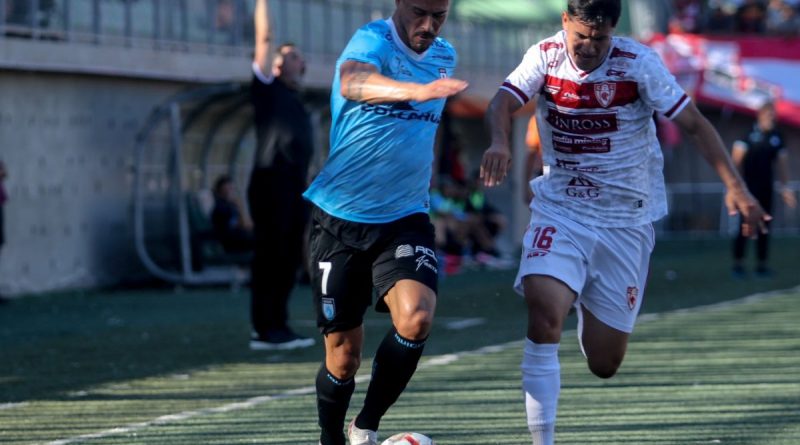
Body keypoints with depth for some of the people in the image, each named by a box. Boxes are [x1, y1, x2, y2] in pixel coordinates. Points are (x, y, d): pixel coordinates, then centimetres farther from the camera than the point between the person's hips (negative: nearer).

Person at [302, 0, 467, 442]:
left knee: (416, 319, -23)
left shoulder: (444, 56, 7)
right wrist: (416, 91, -55)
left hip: (405, 219, 4)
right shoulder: (372, 42, -14)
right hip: (340, 220, -4)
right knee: (343, 353, 1)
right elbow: (352, 83, -39)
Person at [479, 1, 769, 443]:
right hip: (559, 210, 0)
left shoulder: (639, 63, -10)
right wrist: (499, 141, -41)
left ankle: (588, 306, 40)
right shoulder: (545, 56, -5)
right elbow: (503, 101, -18)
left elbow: (694, 124, -9)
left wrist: (735, 186, -19)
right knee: (543, 310, -27)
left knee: (604, 364, 3)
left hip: (626, 219, 0)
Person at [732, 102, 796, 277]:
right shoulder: (749, 134, -6)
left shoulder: (777, 137, 7)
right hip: (748, 188, -4)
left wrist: (785, 187, 9)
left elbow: (782, 162, 12)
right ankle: (738, 264, -1)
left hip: (766, 188, 4)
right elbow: (736, 159, -7)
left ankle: (762, 265, 9)